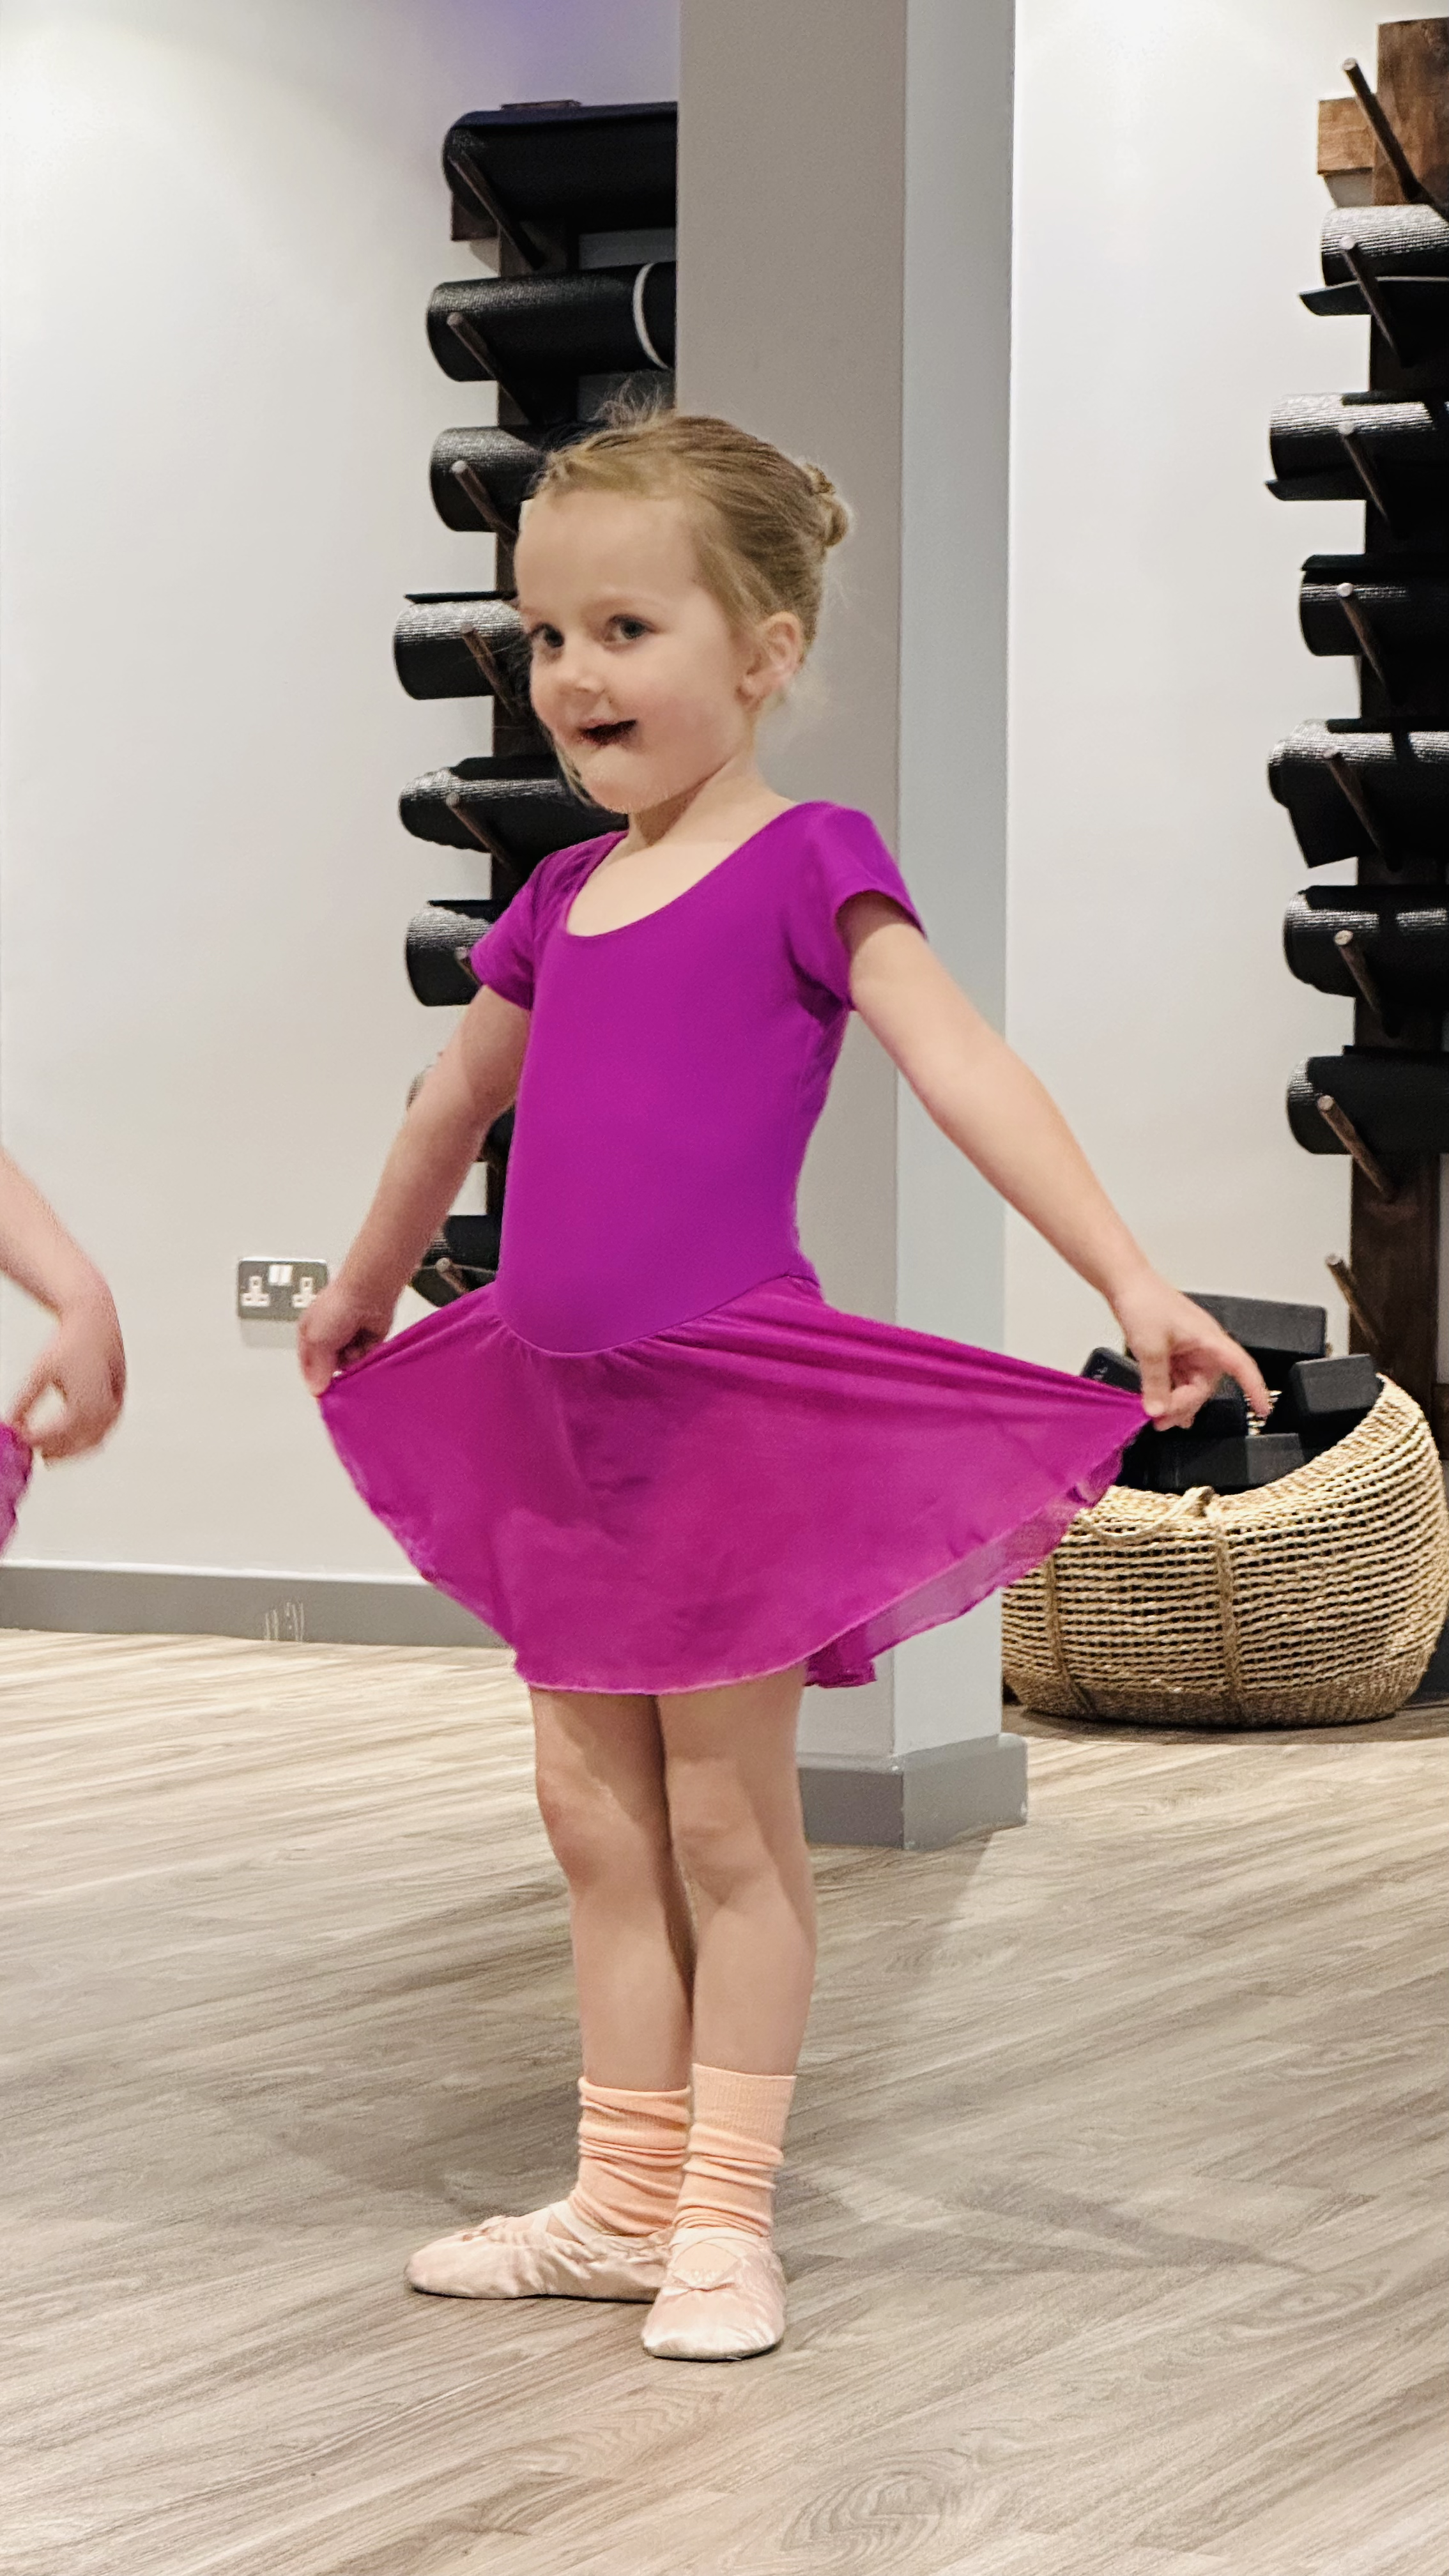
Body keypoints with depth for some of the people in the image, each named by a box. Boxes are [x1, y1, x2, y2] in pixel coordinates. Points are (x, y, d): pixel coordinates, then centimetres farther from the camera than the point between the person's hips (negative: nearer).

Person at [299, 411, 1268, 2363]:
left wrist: (1132, 1279, -28)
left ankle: (727, 2217, 11)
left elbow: (966, 1071, -17)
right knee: (595, 1812, 11)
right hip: (560, 1403, 6)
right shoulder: (564, 899, 11)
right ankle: (624, 2200, 20)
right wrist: (361, 1293, 40)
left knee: (728, 1823, 2)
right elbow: (458, 1103, 27)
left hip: (735, 1400, -6)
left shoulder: (807, 868, -7)